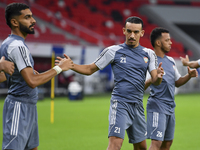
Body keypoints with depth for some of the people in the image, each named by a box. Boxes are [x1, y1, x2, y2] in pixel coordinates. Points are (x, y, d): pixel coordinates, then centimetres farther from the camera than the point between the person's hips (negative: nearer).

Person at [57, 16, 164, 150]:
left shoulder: (149, 54, 9)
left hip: (138, 105, 5)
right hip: (120, 103, -5)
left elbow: (155, 81, 3)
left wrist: (159, 76, -21)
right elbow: (90, 69, 5)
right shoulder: (113, 51, 0)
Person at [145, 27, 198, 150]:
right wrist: (150, 80, -37)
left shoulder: (170, 61, 13)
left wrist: (189, 76, 4)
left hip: (170, 107, 8)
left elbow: (177, 82, 23)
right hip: (157, 106, -8)